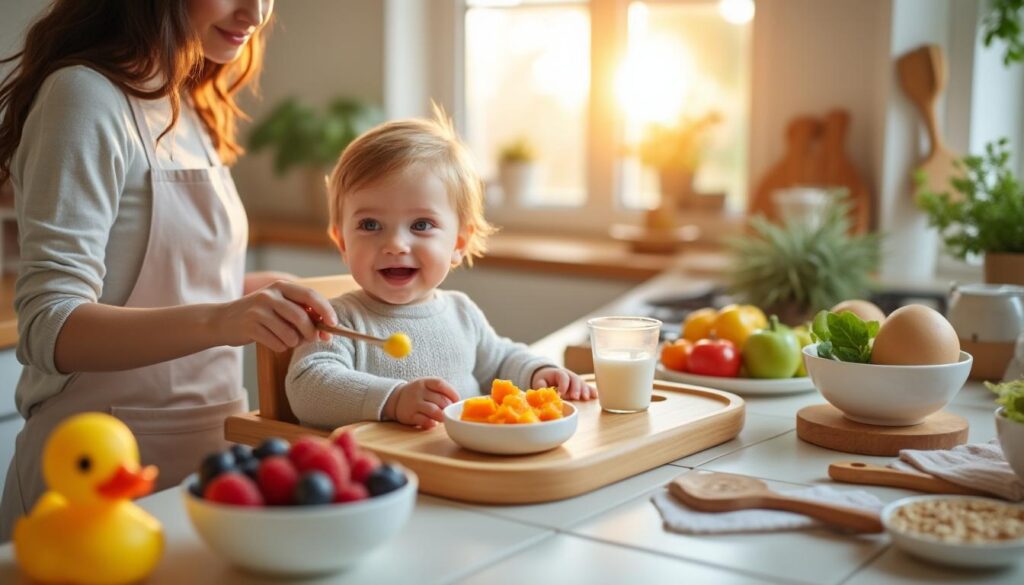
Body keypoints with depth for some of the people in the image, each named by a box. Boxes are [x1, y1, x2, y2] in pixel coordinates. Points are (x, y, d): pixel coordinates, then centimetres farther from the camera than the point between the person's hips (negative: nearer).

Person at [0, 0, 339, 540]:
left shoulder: (188, 106, 9)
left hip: (209, 451, 8)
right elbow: (49, 330, -23)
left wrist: (269, 288, 1)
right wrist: (216, 320, -36)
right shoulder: (87, 94, -16)